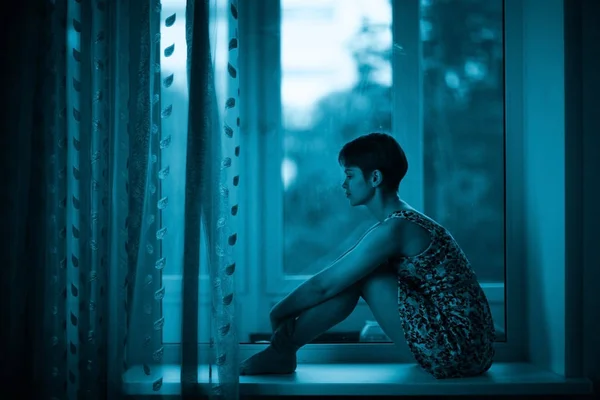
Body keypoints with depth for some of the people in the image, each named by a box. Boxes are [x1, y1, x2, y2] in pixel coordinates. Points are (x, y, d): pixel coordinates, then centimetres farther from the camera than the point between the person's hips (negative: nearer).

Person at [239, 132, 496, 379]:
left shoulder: (394, 229, -17)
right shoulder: (405, 221, 12)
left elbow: (324, 285, -13)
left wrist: (279, 313, 2)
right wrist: (290, 313, 12)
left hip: (457, 352, -9)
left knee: (358, 275, -9)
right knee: (352, 272, 7)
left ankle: (280, 352, 1)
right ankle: (282, 347, 10)